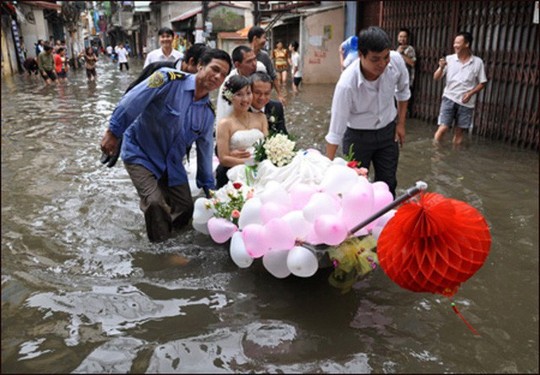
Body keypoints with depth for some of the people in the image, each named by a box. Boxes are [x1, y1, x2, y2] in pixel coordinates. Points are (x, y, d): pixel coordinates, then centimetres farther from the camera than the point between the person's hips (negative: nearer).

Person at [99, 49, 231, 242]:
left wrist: (208, 186, 11)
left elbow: (205, 150, 7)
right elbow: (131, 102, -23)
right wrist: (113, 133, -21)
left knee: (185, 210, 8)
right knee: (155, 202, -22)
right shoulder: (169, 79, -23)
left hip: (172, 162, 6)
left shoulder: (208, 112, -3)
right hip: (140, 152, -6)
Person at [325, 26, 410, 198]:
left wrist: (401, 123, 4)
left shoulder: (396, 60, -21)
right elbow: (335, 131, -27)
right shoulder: (347, 84, -33)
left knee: (388, 185, 12)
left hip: (388, 131, 4)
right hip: (357, 135, -3)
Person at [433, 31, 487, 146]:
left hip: (466, 102, 1)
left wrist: (471, 93, -12)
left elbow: (482, 83, 4)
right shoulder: (449, 59, -1)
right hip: (449, 98, 0)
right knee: (443, 128, -10)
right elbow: (436, 78, -1)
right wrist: (441, 67, -20)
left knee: (459, 131, 8)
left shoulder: (478, 62, -2)